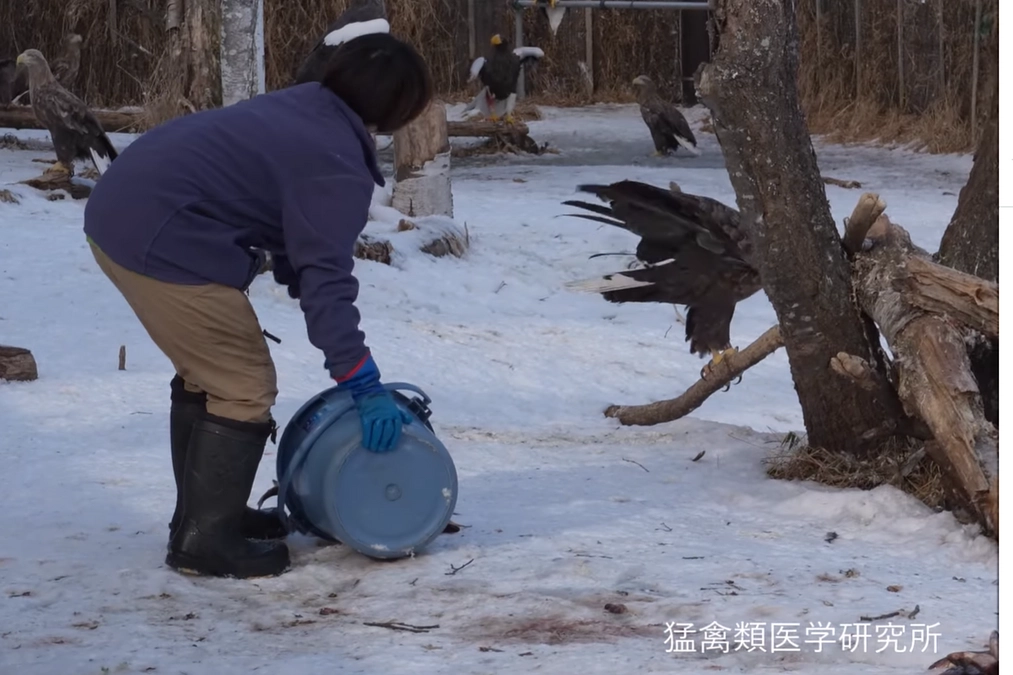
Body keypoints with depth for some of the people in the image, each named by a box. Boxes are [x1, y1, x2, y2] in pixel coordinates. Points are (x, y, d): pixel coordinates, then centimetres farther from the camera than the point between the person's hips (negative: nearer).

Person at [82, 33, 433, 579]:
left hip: (121, 211, 10)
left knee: (206, 374, 23)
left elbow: (295, 247, 22)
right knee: (245, 388, -1)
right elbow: (324, 275, -19)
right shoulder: (337, 164, -14)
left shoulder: (302, 109, 15)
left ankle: (204, 513, 33)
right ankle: (206, 540, 5)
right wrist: (362, 382, -17)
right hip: (163, 241, -10)